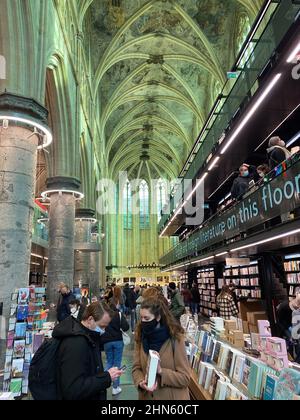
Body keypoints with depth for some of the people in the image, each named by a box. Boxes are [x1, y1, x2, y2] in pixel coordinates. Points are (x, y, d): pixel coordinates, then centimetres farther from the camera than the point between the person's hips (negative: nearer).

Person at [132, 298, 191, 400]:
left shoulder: (175, 339, -19)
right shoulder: (141, 337, -5)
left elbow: (185, 377, -17)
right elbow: (136, 368, -4)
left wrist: (161, 371, -29)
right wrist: (140, 382, -23)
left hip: (172, 397, -3)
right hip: (147, 396, 4)